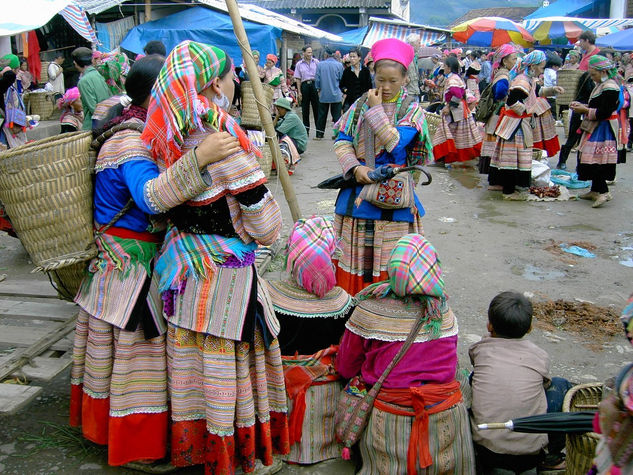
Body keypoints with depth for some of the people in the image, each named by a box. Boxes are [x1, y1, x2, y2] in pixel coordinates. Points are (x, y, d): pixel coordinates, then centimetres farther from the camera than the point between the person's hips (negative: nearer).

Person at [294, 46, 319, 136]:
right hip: (305, 86, 1)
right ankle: (306, 130, 11)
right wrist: (299, 92, -1)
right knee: (305, 109, 4)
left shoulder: (316, 62, 6)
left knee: (316, 107, -1)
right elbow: (298, 79, 6)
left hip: (314, 85, 0)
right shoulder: (299, 64, 7)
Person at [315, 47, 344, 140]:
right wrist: (342, 90, 19)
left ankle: (319, 134, 15)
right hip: (336, 95, -1)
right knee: (337, 115, 4)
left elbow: (317, 79, 1)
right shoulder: (339, 65, -6)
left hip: (323, 94, 1)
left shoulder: (320, 64, -3)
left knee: (322, 115, 10)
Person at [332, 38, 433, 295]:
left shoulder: (412, 109, -2)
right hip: (358, 187, 3)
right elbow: (342, 142, 3)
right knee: (353, 252, 8)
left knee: (389, 254, 1)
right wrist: (355, 167, -14)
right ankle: (351, 297, 21)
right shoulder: (360, 105, 7)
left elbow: (396, 143, -16)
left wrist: (376, 109, -11)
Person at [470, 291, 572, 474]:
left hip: (485, 453, 1)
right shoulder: (540, 356, -2)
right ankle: (553, 455, 30)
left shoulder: (479, 350, -3)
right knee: (560, 385, 19)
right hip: (530, 455, 0)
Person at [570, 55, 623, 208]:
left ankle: (603, 192, -9)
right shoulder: (602, 85, 14)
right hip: (596, 129, 10)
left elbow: (604, 112, -22)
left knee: (595, 160, -12)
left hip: (602, 131, -10)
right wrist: (582, 106, 6)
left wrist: (585, 110, -16)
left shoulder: (610, 88, -17)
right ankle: (595, 190, 22)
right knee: (594, 160, 13)